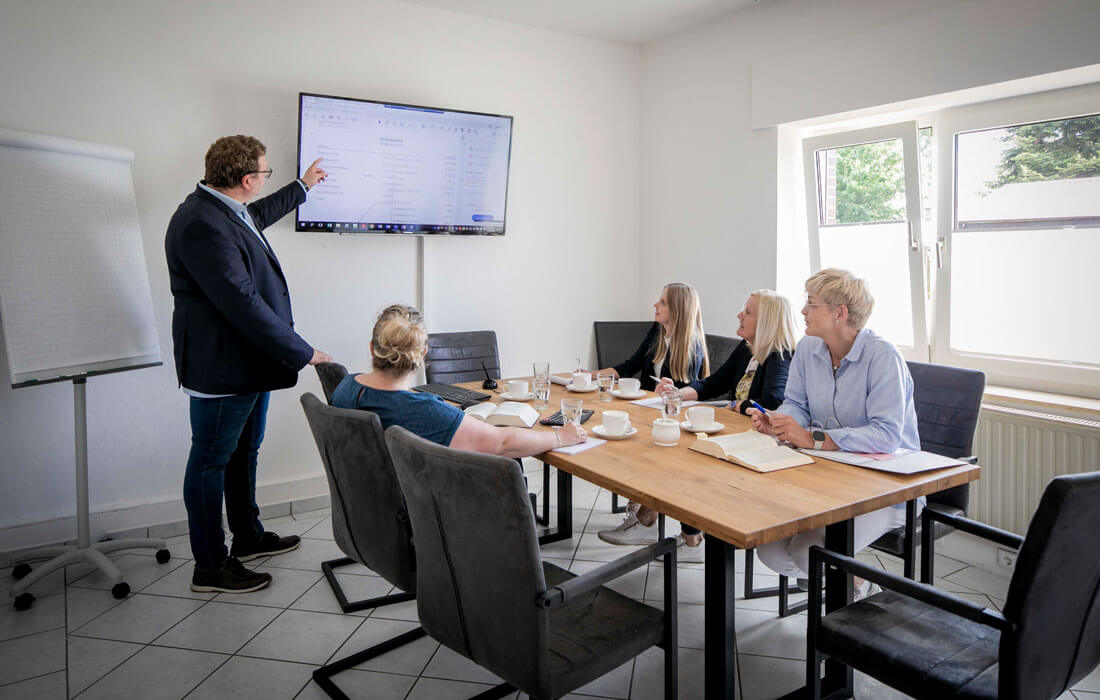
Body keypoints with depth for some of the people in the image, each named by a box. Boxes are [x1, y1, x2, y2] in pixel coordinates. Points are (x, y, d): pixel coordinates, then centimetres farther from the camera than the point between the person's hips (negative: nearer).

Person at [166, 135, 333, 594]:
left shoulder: (227, 211, 8)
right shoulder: (201, 225, -25)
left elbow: (259, 215, 34)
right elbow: (241, 303, -29)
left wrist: (302, 186, 45)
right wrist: (300, 352, -23)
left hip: (250, 362, 11)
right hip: (221, 367, -11)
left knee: (244, 451, 21)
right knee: (211, 461, 3)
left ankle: (248, 536, 38)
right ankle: (209, 566, 17)